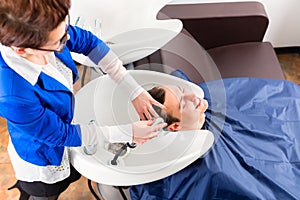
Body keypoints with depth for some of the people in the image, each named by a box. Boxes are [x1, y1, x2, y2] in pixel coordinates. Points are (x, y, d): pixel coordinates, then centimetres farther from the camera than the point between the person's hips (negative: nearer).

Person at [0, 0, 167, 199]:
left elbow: (89, 42, -12)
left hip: (64, 121, 7)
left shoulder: (45, 30, -29)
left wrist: (134, 90, -15)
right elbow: (59, 135, -28)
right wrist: (128, 133, -23)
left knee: (73, 175, 36)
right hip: (42, 157, -6)